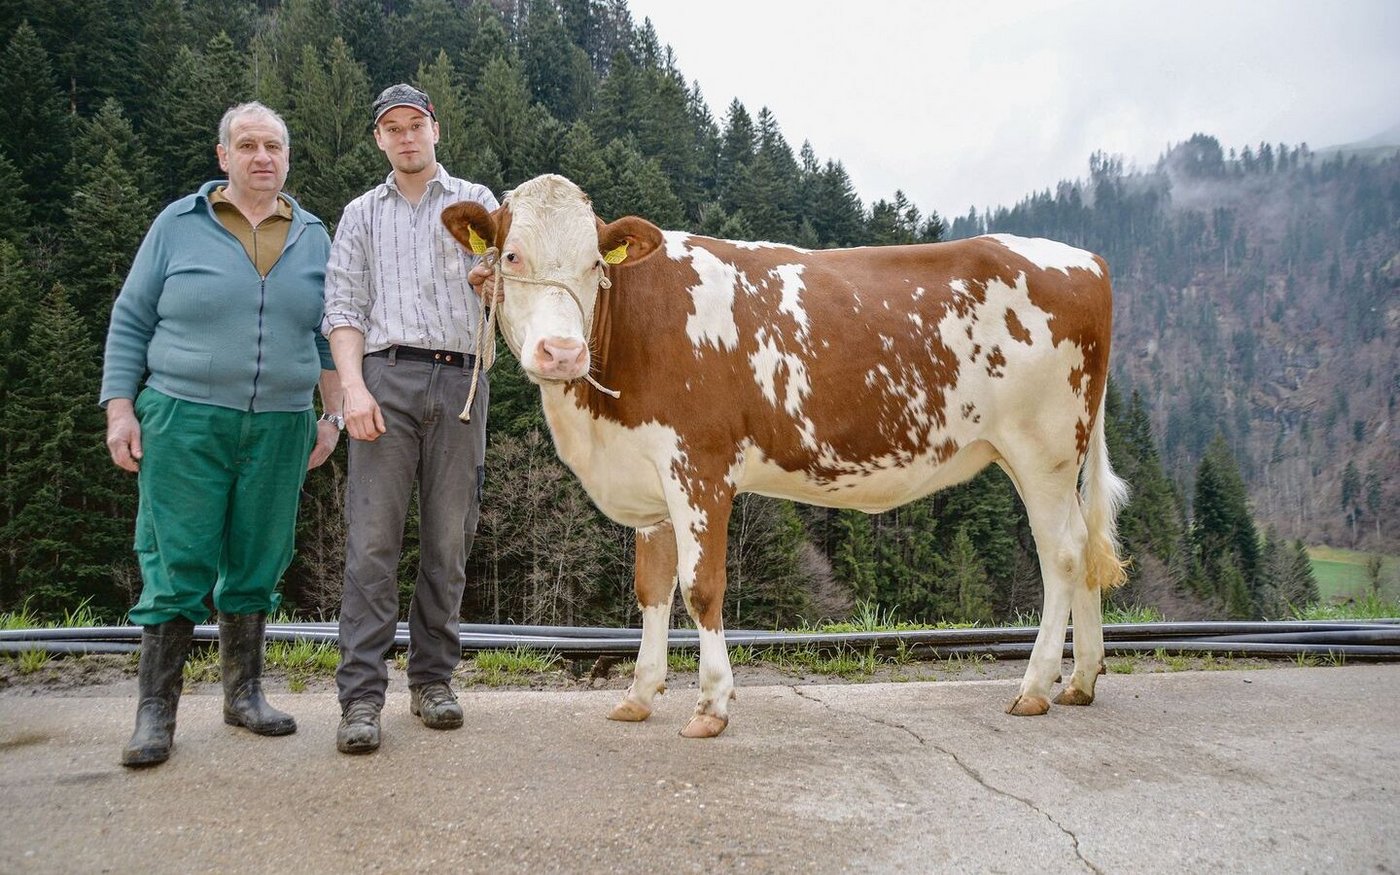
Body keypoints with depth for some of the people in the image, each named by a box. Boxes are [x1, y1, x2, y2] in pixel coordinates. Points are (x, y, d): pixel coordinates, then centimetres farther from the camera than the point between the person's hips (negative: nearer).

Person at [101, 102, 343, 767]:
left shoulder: (312, 237, 10)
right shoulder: (178, 225, 4)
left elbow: (328, 334, 14)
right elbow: (131, 321, 5)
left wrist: (331, 415, 8)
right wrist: (120, 408, -2)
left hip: (280, 429, 2)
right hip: (184, 421, -2)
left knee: (257, 565, 8)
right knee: (177, 566, -2)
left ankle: (243, 693, 21)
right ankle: (156, 711, 7)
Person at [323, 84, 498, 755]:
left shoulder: (476, 202, 18)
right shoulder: (361, 215, 18)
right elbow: (342, 310, 9)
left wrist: (491, 278, -17)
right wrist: (353, 389, -8)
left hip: (460, 380, 1)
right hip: (386, 377, 0)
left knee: (448, 541, 2)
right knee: (372, 540, -7)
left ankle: (432, 680, 14)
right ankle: (361, 698, -4)